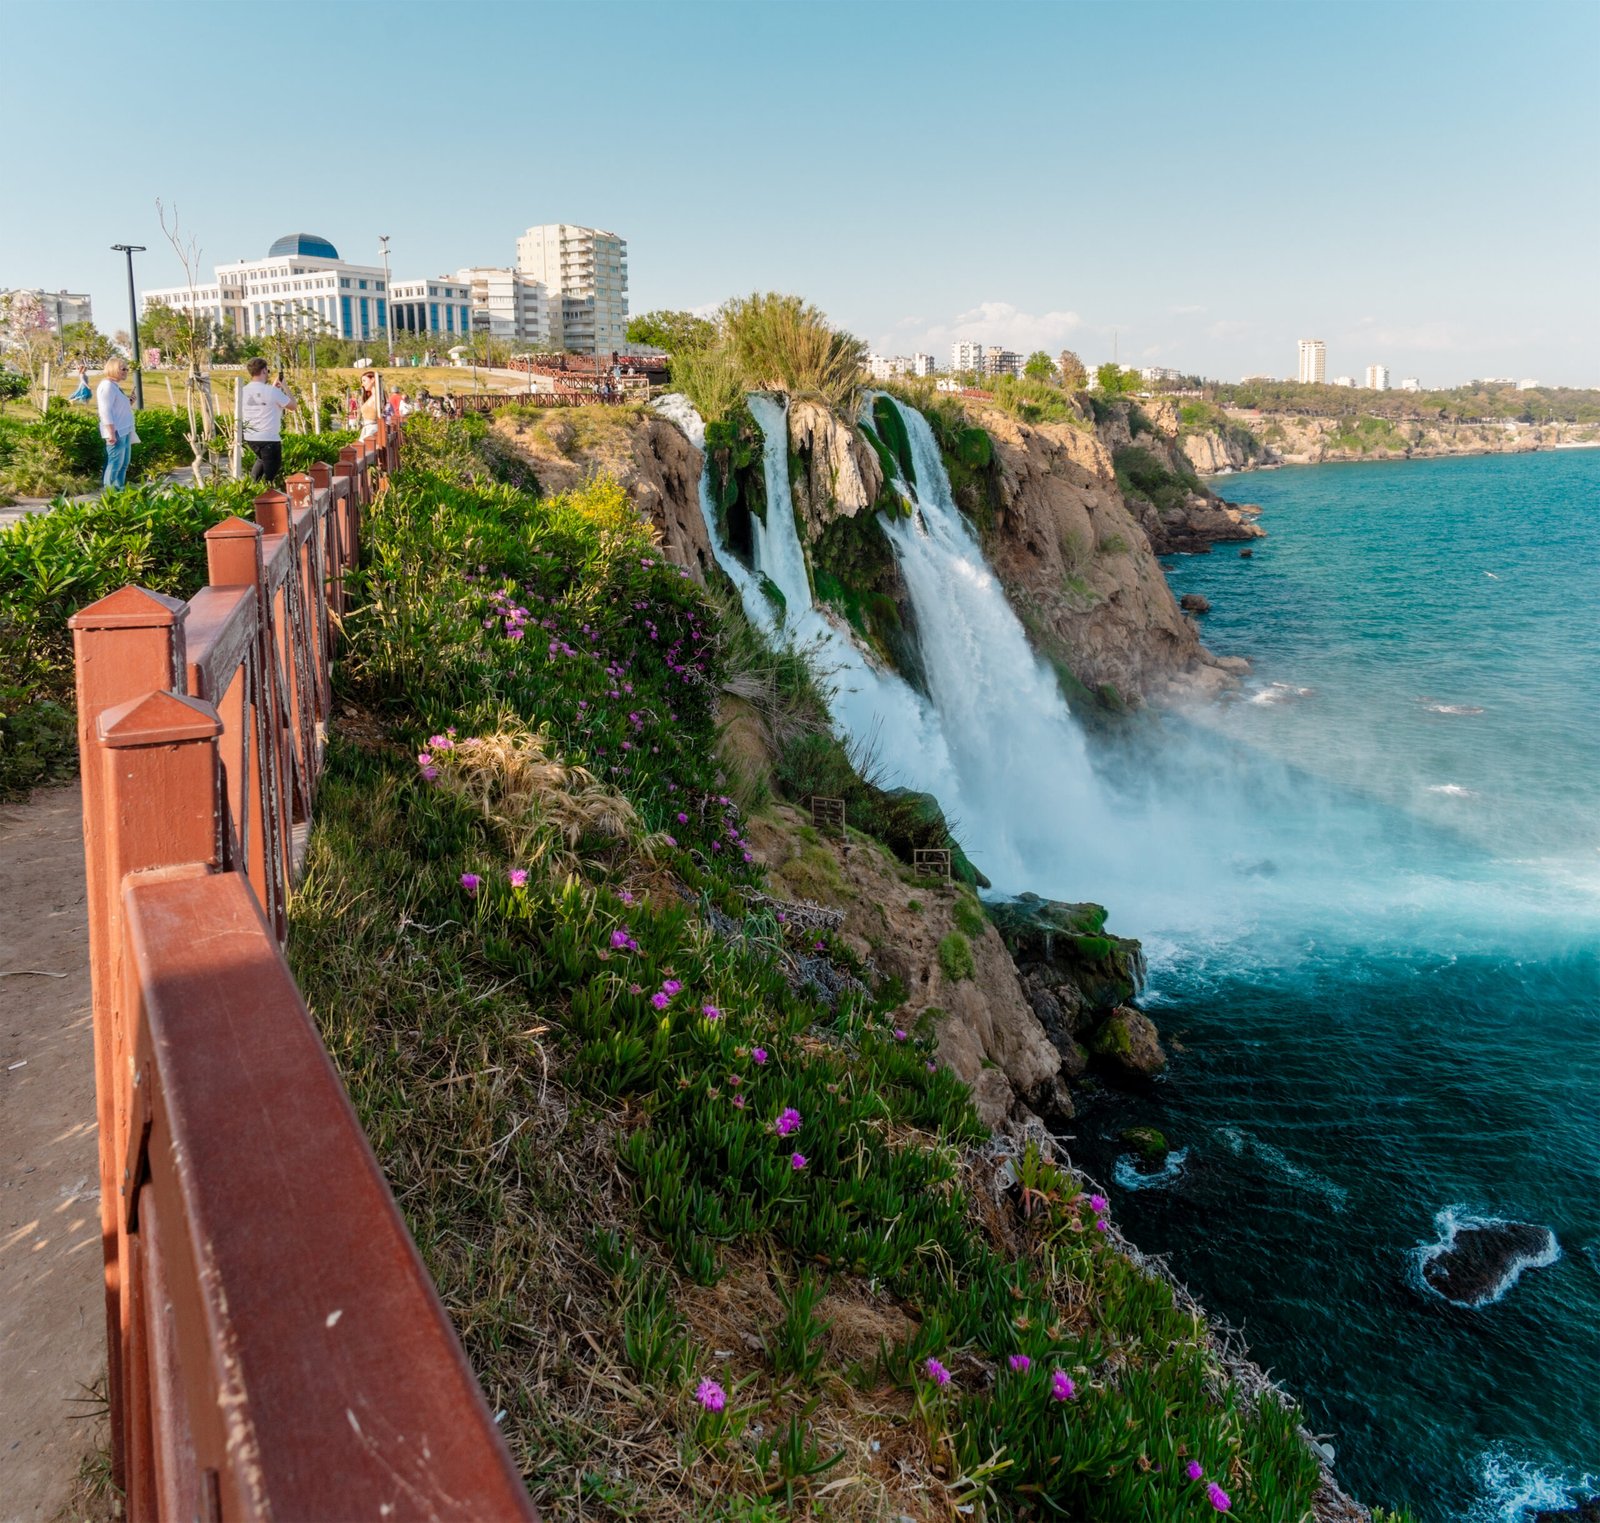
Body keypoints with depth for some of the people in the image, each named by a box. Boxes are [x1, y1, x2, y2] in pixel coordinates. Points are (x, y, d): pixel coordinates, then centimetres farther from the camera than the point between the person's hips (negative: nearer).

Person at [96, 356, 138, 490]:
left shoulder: (115, 386, 17)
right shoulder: (107, 386, -13)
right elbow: (105, 411, -19)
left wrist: (129, 404, 9)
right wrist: (111, 433, -24)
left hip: (124, 431, 10)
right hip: (116, 432, -10)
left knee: (123, 464, 13)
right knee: (115, 464, -9)